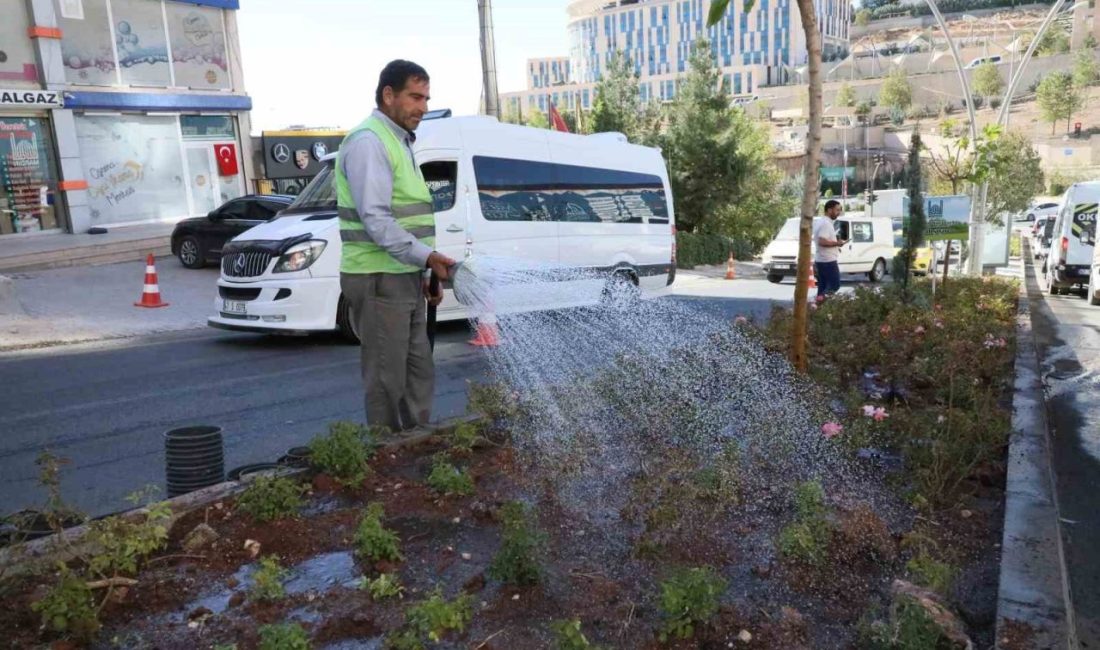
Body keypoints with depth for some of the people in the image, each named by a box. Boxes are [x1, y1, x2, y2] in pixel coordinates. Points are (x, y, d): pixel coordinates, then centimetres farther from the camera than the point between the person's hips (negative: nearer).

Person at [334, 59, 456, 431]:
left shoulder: (399, 143, 20)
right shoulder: (368, 141, -11)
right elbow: (376, 220, -21)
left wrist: (424, 274, 20)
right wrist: (428, 256, -26)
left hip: (405, 278, 10)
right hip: (379, 280, -10)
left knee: (419, 374, 14)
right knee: (387, 380, -4)